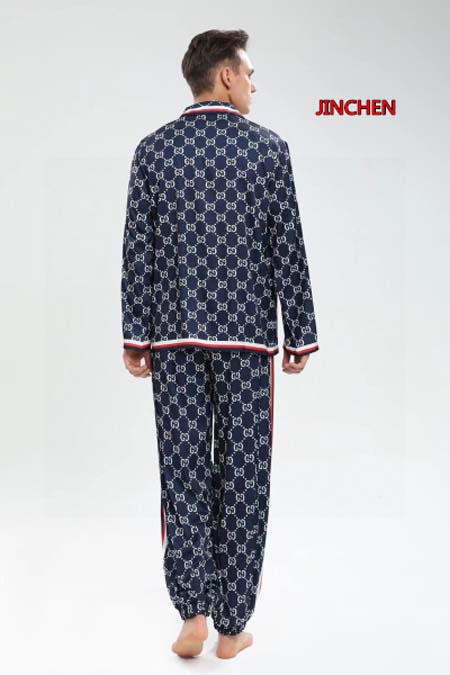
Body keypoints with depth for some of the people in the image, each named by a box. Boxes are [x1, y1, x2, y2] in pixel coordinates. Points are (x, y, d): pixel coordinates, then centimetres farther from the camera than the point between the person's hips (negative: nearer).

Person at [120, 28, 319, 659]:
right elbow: (289, 250, -3)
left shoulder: (153, 148, 3)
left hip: (175, 333, 2)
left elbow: (138, 251, 1)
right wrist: (301, 336, 4)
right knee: (242, 475, 6)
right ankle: (231, 625, 14)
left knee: (184, 471, 9)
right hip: (247, 334, -2)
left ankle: (193, 612, 7)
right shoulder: (268, 146, -2)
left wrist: (134, 336, 5)